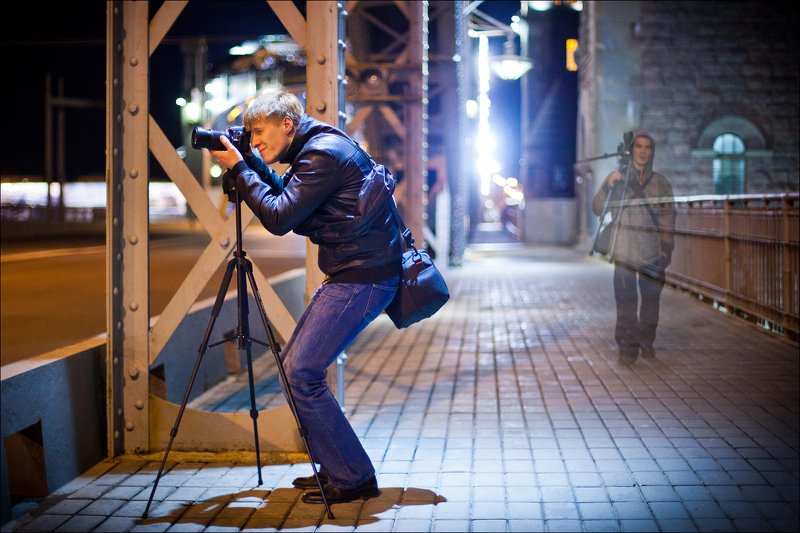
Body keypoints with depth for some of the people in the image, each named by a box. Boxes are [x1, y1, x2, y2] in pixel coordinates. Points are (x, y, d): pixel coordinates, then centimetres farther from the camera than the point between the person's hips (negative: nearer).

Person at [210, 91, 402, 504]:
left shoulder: (323, 154, -17)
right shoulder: (318, 148, 14)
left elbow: (278, 218, -20)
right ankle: (332, 467, 21)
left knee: (301, 373, -12)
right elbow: (288, 197, 24)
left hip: (363, 279, -11)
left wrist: (238, 169, -12)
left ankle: (353, 478, -4)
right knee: (294, 364, 13)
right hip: (351, 273, 11)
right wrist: (253, 164, 12)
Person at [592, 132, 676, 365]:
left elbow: (668, 216, 8)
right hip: (624, 250, -1)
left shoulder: (661, 182, 10)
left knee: (651, 298, 5)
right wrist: (608, 186, -13)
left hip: (652, 252, 2)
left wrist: (666, 247, -2)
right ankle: (628, 346, -2)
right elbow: (597, 208, 4)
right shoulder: (617, 178, 8)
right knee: (626, 299, -5)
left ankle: (646, 341, 18)